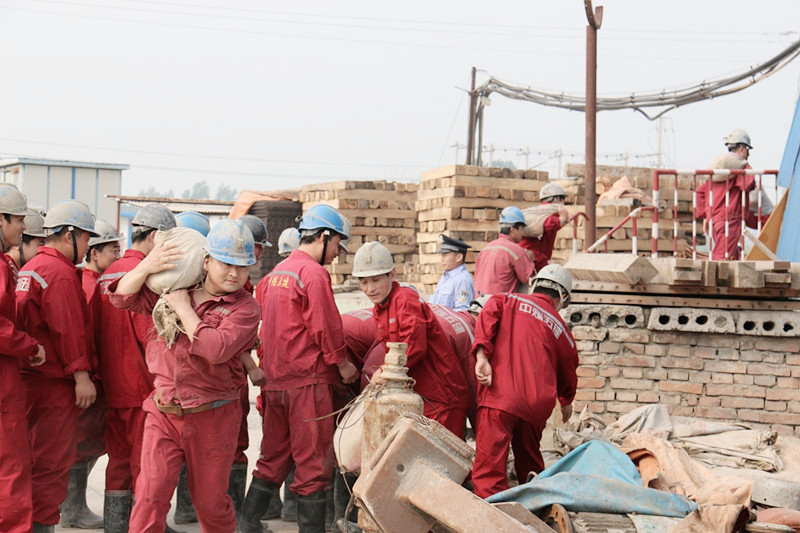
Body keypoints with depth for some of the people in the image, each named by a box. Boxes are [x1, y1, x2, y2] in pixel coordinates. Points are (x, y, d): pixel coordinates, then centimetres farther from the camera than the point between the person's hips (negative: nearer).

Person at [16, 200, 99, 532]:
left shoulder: (30, 268, 16)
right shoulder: (61, 272, -15)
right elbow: (68, 330, -21)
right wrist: (81, 375, -20)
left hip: (30, 376, 10)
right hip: (55, 382, -10)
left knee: (36, 457, 18)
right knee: (53, 463, -4)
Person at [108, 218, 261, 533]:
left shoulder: (245, 308, -7)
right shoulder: (176, 287, 6)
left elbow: (216, 349, -24)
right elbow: (123, 297, 8)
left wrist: (183, 309, -15)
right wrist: (146, 267, -10)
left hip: (211, 418, -2)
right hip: (163, 412, 2)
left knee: (210, 500, 12)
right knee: (151, 494, -8)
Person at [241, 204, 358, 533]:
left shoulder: (275, 273, 13)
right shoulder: (315, 274, -13)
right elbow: (326, 329, -15)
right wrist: (344, 366, -2)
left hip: (274, 379, 8)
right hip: (307, 380, -8)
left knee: (275, 454, 17)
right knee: (314, 459, 0)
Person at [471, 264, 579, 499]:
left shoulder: (509, 302, 13)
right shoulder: (561, 330, 20)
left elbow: (488, 314, -9)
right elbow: (568, 371, 32)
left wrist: (482, 357, -15)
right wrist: (566, 401, 51)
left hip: (500, 394, -3)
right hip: (538, 404, 3)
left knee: (489, 465, -9)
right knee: (530, 461, 23)